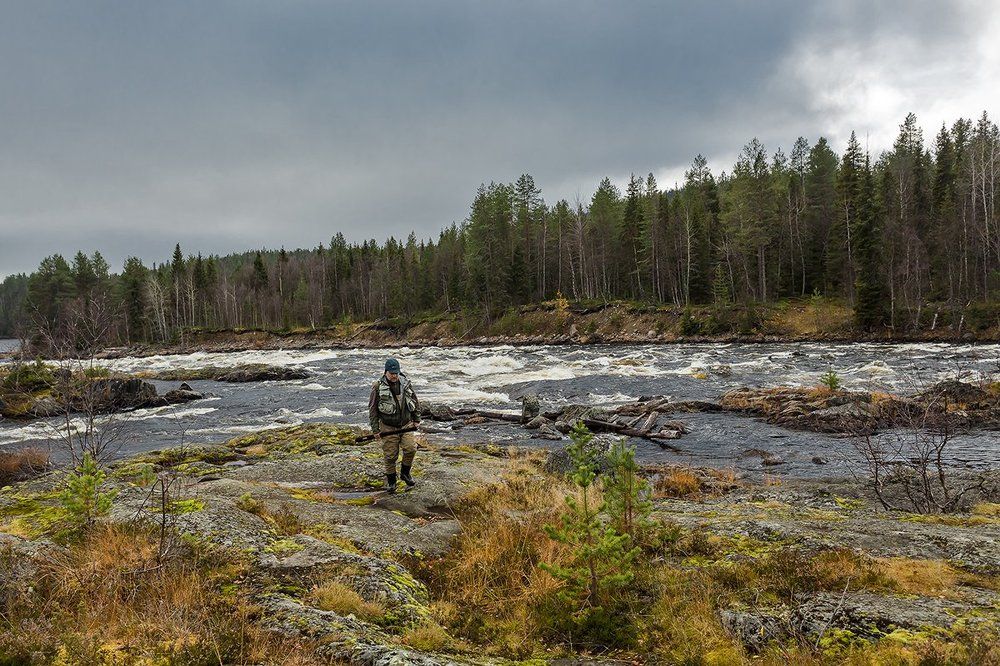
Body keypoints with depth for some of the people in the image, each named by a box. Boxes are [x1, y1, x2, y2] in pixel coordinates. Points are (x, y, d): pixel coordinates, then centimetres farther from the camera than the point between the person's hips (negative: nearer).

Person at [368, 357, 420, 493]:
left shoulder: (406, 383, 1)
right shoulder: (378, 387, -10)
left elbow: (415, 401, 14)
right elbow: (372, 409, -6)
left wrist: (416, 419, 13)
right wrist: (375, 430, -7)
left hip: (406, 425, 3)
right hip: (388, 427, -3)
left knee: (411, 448, -11)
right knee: (390, 456, 1)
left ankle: (405, 473, 13)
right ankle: (390, 481, 20)